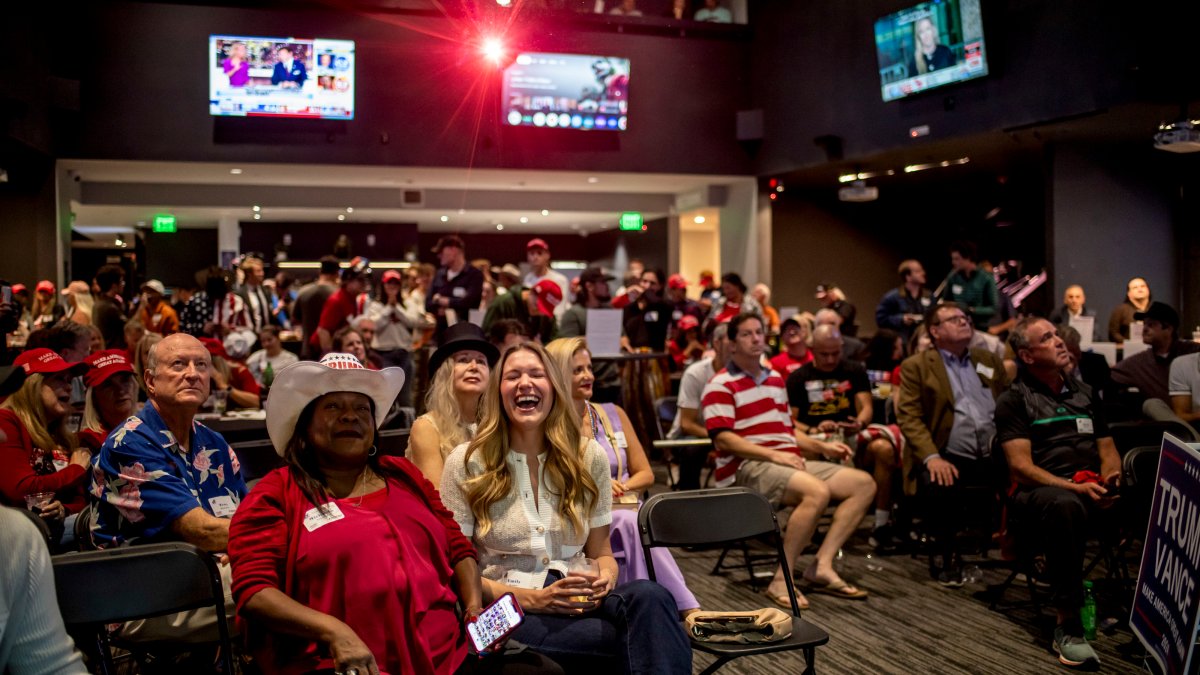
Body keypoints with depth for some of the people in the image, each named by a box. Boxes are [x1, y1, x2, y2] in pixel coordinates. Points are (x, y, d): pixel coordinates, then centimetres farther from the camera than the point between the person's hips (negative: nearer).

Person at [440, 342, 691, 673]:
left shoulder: (589, 457, 8)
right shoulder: (466, 463, -1)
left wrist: (604, 579, -11)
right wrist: (534, 599, -15)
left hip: (577, 604, 5)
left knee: (648, 596, -32)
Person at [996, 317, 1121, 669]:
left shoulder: (1084, 392, 23)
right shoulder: (1014, 400, 4)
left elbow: (1108, 449, 22)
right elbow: (1021, 466, -5)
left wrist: (1109, 477, -1)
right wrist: (1074, 487, -18)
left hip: (1093, 491, 5)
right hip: (1040, 492, -5)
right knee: (1065, 505, -40)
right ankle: (1067, 625, -35)